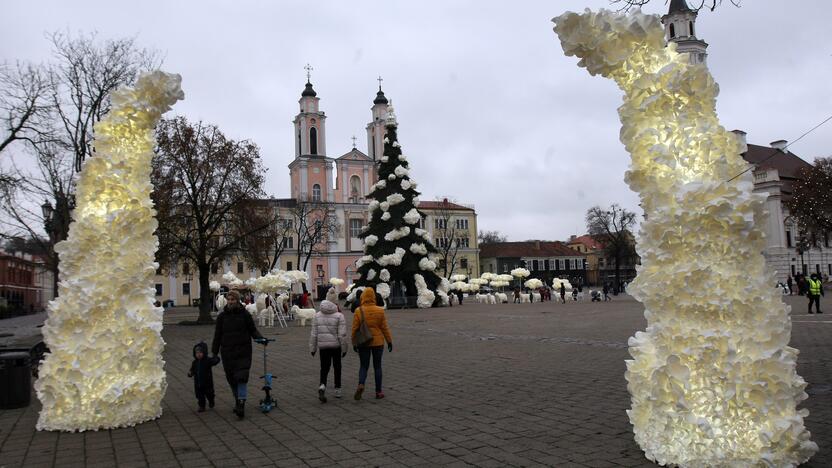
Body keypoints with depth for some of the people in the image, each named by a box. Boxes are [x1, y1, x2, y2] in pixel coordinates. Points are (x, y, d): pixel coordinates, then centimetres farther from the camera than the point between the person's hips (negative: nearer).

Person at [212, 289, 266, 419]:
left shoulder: (245, 314, -1)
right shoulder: (222, 316, 5)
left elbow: (253, 330, 6)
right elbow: (217, 335, 9)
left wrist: (260, 338, -13)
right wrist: (214, 352, 7)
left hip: (243, 351, -3)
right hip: (227, 352, 3)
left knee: (242, 377, -13)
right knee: (231, 379, 8)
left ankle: (241, 404, -13)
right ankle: (237, 401, 25)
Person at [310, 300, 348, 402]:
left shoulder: (317, 316, 4)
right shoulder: (339, 316, -6)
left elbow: (313, 334, 4)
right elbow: (342, 335, -10)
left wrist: (312, 348, 10)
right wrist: (344, 348, -3)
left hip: (323, 346, 2)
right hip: (336, 345, -2)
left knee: (324, 368, 8)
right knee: (337, 367, 14)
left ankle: (322, 385, -18)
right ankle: (337, 390, 21)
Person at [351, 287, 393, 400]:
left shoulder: (358, 311, -8)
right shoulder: (380, 311, -5)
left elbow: (354, 328, -6)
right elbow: (385, 328, -2)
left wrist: (354, 343, 4)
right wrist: (389, 341, 6)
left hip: (363, 343, 0)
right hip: (378, 342, 0)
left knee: (363, 366, 11)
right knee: (377, 366, 11)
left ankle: (361, 384, -14)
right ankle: (378, 392, 13)